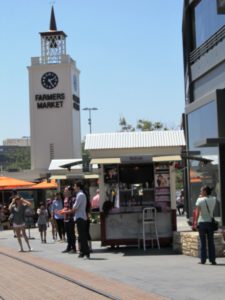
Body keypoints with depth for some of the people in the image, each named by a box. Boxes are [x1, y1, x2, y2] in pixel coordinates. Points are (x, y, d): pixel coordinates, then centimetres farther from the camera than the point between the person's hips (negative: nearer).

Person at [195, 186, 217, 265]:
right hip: (210, 222, 3)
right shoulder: (213, 199, 2)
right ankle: (212, 260, 6)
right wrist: (202, 197, 14)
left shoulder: (199, 200, -8)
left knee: (203, 242, 3)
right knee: (211, 242, 7)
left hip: (202, 222, -3)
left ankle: (203, 260, 4)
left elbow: (197, 213, -12)